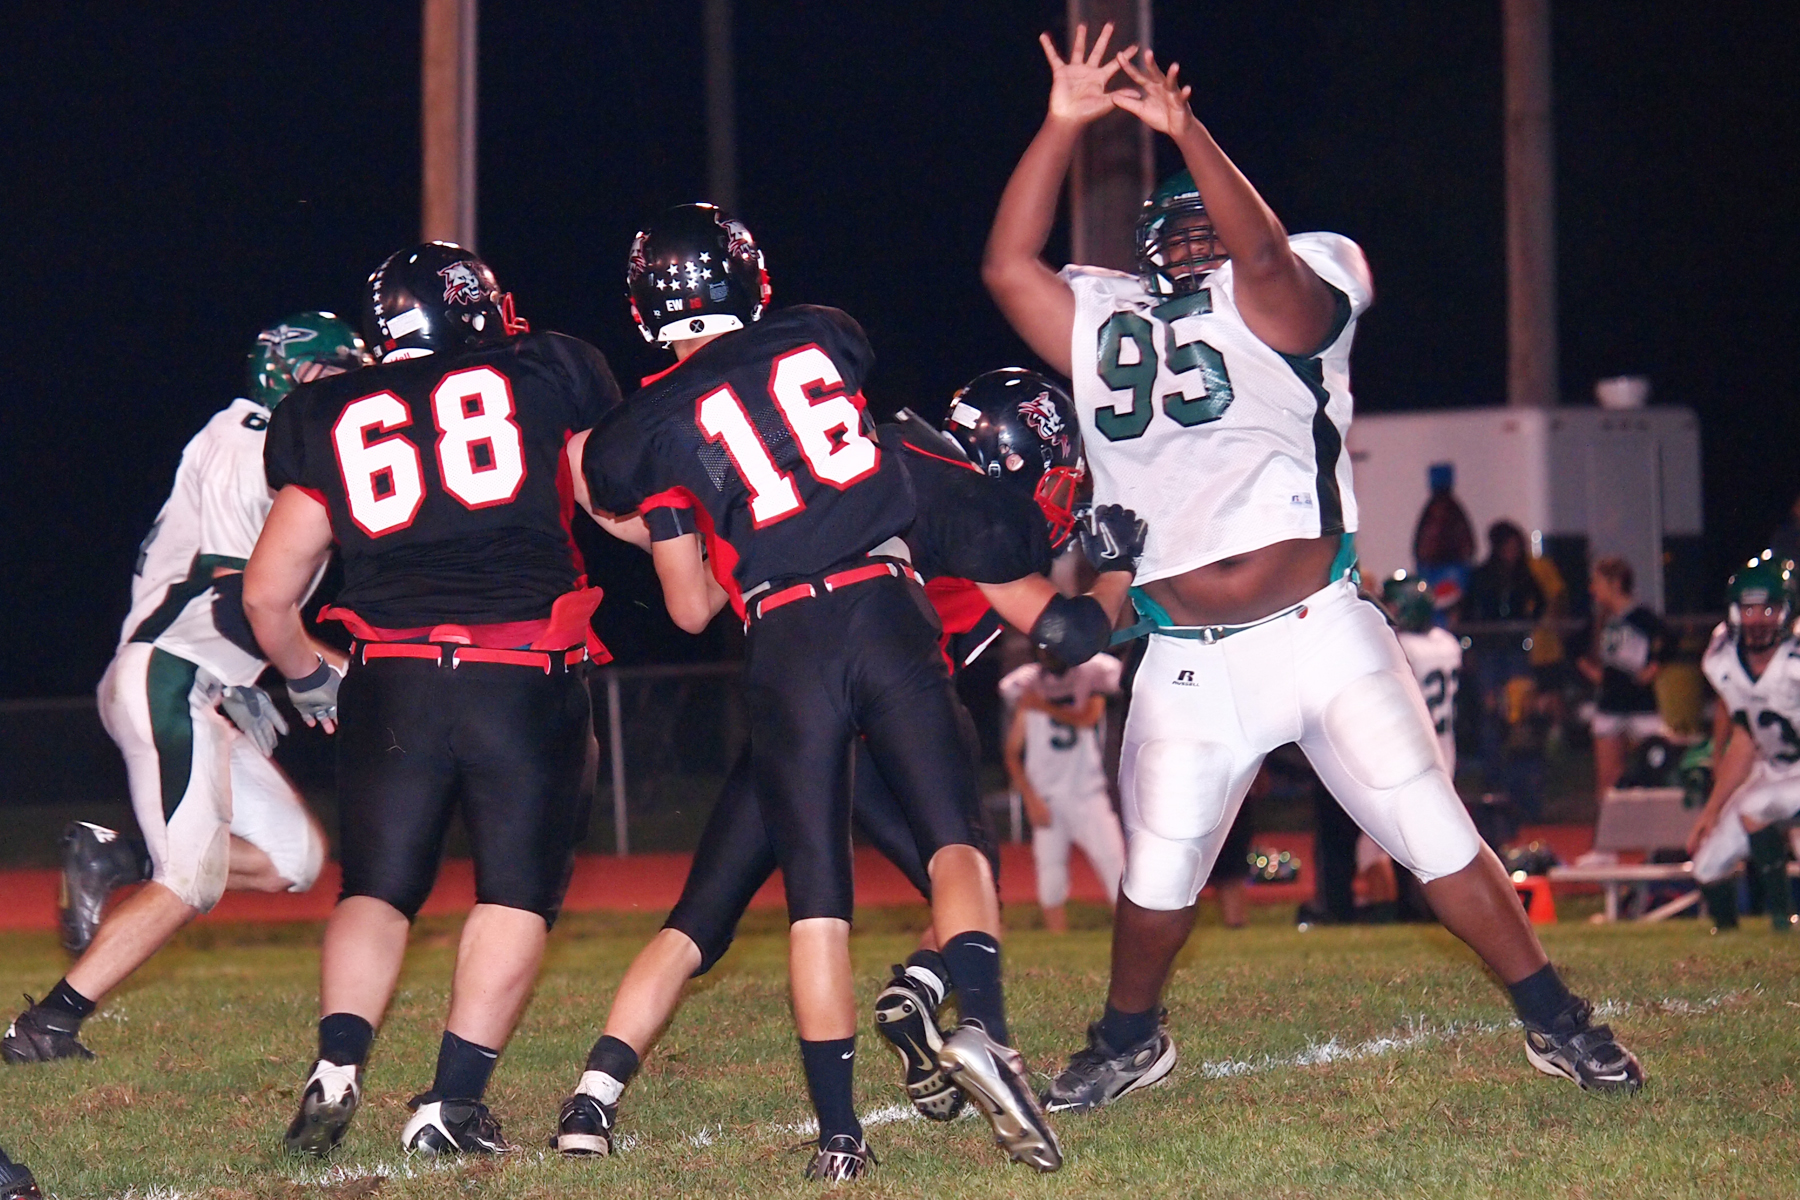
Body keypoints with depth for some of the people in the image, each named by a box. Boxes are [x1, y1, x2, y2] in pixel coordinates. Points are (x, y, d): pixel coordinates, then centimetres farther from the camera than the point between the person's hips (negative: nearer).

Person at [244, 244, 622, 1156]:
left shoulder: (330, 423, 14)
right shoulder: (547, 378, 10)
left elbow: (267, 595, 15)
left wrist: (309, 680, 32)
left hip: (392, 680, 2)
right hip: (524, 675, -2)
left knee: (377, 886, 14)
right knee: (517, 890, 10)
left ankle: (335, 1071, -6)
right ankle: (453, 1101, 1)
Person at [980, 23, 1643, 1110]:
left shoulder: (1284, 306, 1)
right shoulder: (1107, 327, 13)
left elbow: (1263, 253, -20)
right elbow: (1009, 264, 4)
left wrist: (1187, 134, -29)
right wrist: (1064, 124, -1)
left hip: (1320, 638, -3)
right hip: (1190, 668, 3)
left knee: (1438, 839, -4)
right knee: (1156, 879, 8)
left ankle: (1557, 1023, 7)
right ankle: (1129, 1042, 32)